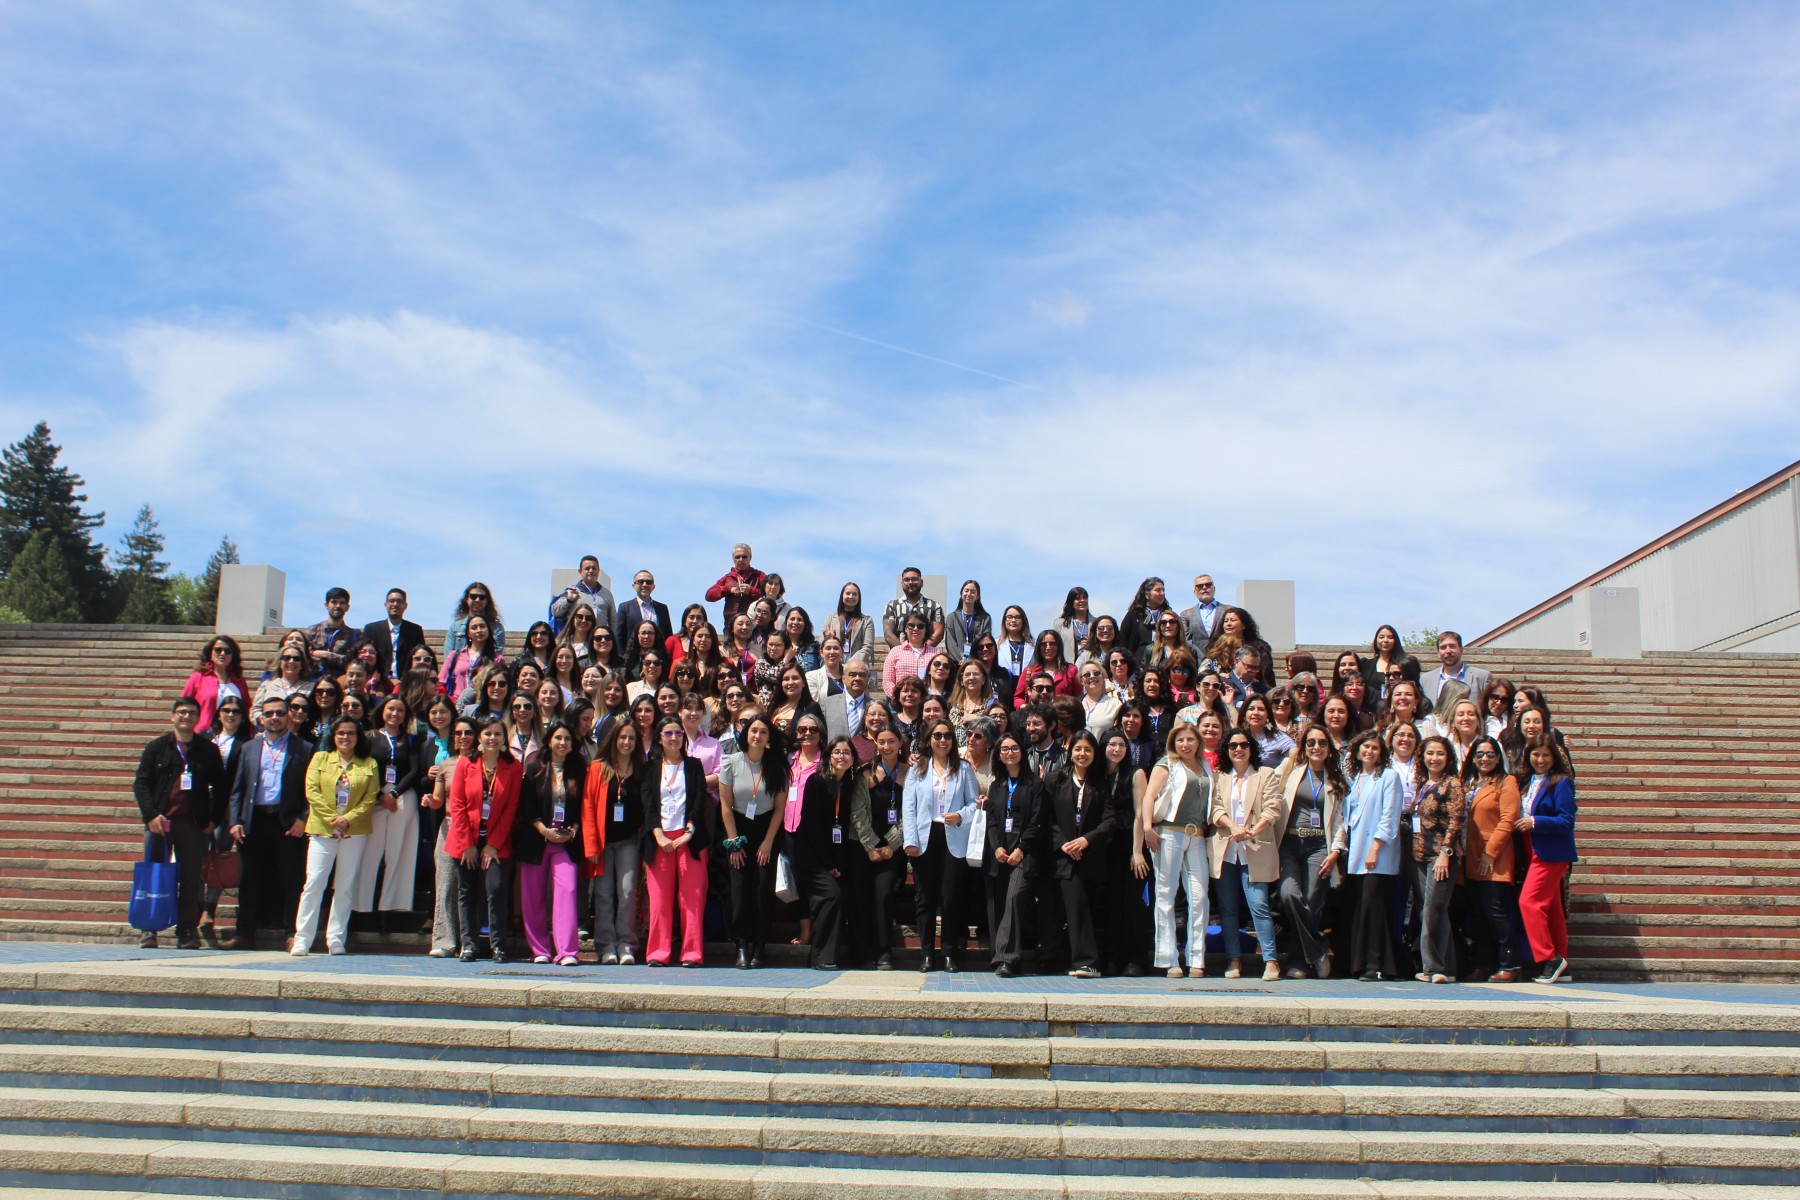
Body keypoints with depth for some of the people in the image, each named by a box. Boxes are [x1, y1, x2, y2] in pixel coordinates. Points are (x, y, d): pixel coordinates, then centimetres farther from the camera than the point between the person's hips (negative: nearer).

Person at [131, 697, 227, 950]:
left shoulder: (208, 751, 8)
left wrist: (213, 820, 2)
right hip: (159, 823, 0)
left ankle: (187, 932, 6)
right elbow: (141, 784, 3)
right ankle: (149, 931, 10)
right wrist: (151, 815, -9)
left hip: (194, 825, 0)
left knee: (191, 881, 1)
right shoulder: (157, 747, 7)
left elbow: (221, 789, 12)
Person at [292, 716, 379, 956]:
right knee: (314, 883, -6)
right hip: (322, 830, -1)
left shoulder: (369, 765, 8)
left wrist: (348, 819, -12)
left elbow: (370, 799, 2)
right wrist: (332, 819, -10)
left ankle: (336, 939, 9)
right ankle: (302, 939, -2)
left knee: (344, 887, 4)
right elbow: (312, 791, 0)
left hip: (355, 833, 1)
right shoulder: (320, 758, 9)